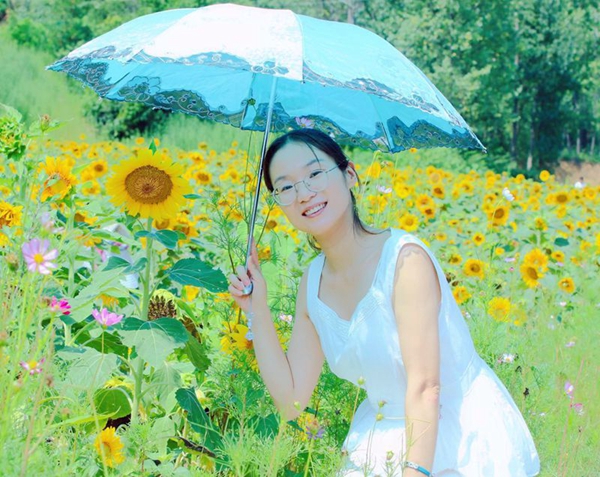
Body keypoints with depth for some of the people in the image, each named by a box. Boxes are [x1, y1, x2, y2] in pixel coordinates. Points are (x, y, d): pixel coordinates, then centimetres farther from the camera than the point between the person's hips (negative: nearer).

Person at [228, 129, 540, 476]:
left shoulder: (405, 257, -19)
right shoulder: (313, 281, 2)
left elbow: (424, 387, -21)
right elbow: (291, 402, 1)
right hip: (387, 443, 5)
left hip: (470, 439, -5)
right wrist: (258, 310, -3)